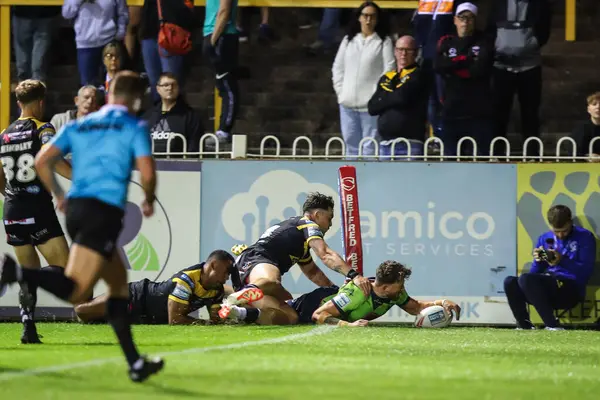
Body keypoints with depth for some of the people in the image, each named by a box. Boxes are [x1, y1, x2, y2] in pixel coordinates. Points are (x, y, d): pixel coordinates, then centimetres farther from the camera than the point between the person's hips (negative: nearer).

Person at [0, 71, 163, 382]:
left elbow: (42, 161, 9)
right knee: (74, 292, -17)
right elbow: (147, 173, -7)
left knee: (119, 283, 18)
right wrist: (149, 202, 13)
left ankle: (135, 363, 17)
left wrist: (59, 197, 22)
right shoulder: (134, 127, 4)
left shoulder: (78, 126, 19)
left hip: (76, 208, 7)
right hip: (105, 213, -7)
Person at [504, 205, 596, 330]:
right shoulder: (545, 239, 15)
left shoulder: (585, 237, 1)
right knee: (510, 282, -18)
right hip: (548, 286, 6)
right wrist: (538, 261, -9)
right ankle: (525, 324, -12)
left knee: (525, 279, -29)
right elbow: (535, 273, 13)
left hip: (571, 291, -6)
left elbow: (585, 272, -8)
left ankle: (552, 324, -25)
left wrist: (562, 261, -20)